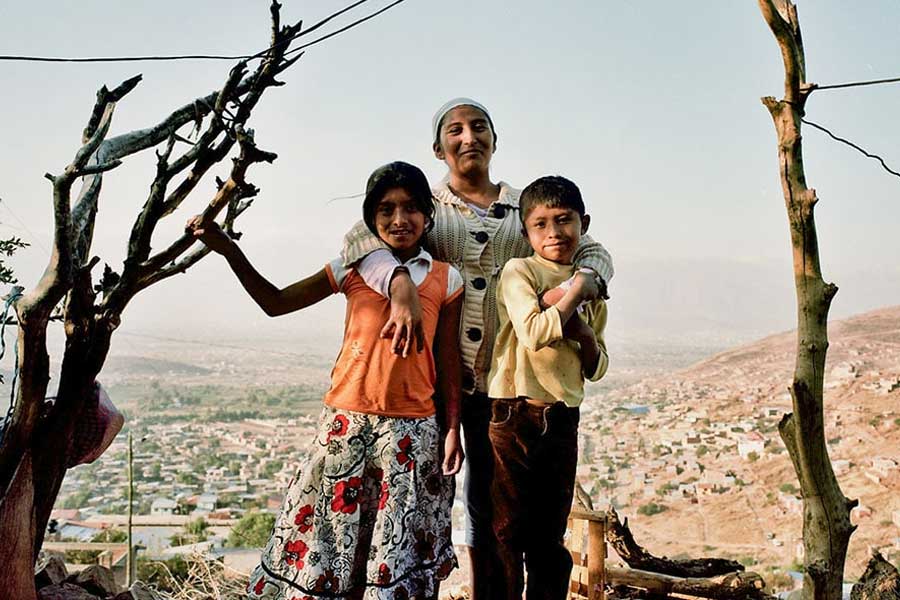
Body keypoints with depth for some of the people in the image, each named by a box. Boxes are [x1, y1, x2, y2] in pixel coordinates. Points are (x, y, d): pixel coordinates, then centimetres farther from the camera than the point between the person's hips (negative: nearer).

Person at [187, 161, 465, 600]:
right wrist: (229, 250, -1)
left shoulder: (445, 279, 3)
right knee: (330, 533, 7)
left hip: (414, 428, -1)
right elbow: (275, 302, 8)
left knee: (402, 546, 7)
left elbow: (448, 361, 5)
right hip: (348, 422, 1)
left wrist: (452, 429, 1)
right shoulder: (351, 270, 5)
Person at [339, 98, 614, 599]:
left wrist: (579, 285, -15)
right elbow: (361, 237, -14)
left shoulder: (526, 206, 10)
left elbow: (593, 251, 10)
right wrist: (401, 286, -34)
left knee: (490, 501, 12)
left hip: (500, 378, 2)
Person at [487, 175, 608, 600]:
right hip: (515, 417, -5)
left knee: (550, 536, 14)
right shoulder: (519, 271, -5)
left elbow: (596, 370, 14)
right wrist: (575, 291, -11)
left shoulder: (591, 287, 12)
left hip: (563, 421, 5)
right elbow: (533, 333, -22)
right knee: (508, 531, 2)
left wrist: (586, 334, -6)